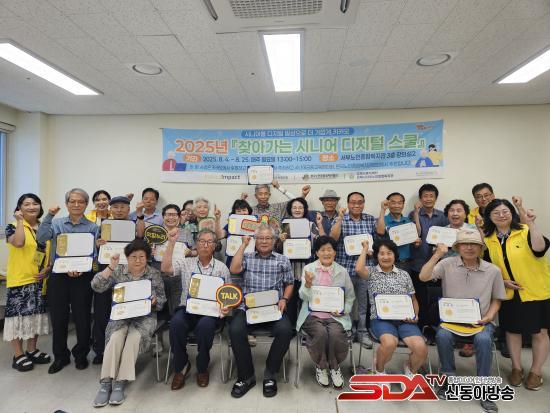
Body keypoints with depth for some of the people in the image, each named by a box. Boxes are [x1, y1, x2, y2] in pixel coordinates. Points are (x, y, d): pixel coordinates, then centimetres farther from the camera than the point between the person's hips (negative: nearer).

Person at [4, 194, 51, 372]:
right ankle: (18, 355, 14)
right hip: (19, 279, -5)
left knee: (36, 315, 13)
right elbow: (18, 243, -26)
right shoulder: (13, 226, -5)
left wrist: (48, 269, -2)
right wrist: (20, 221, -18)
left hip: (40, 280, 5)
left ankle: (32, 351, 27)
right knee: (19, 315, 0)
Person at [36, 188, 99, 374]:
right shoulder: (56, 223, 7)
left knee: (82, 317, 5)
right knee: (58, 318, 9)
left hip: (82, 277, -1)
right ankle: (60, 356, 26)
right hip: (58, 276, 2)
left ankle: (81, 355, 25)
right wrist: (49, 215, -13)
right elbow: (41, 238, -10)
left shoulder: (92, 227, 1)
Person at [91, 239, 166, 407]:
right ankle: (106, 383, -22)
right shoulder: (118, 271, 5)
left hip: (144, 316, -1)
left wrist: (154, 301, -16)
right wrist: (111, 266, -14)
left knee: (134, 337, -29)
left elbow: (162, 299, 7)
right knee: (115, 337, -28)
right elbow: (97, 286, -7)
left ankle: (120, 383, -22)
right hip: (121, 315, 1)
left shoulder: (154, 274, 2)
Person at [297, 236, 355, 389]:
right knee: (320, 333, -29)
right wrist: (308, 284, -24)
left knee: (336, 333, -29)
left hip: (335, 315, 1)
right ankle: (321, 366, 2)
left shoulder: (342, 271, 6)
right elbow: (304, 296, -3)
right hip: (313, 314, -1)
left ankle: (335, 367, 2)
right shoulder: (308, 268, 2)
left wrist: (344, 310, -5)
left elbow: (350, 297, 13)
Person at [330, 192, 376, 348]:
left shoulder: (371, 219, 9)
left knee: (364, 302, 9)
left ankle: (363, 332, 24)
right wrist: (340, 218, -17)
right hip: (345, 267, -2)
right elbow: (333, 238, -13)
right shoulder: (340, 219, 2)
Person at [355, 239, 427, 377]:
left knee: (421, 348, -23)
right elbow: (358, 269, -17)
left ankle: (411, 369, 14)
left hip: (404, 320, 3)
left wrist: (415, 316, -1)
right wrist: (365, 248, -1)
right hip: (380, 319, -3)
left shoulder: (404, 274, 17)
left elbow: (413, 300, 20)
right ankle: (379, 368, 2)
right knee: (389, 343, -34)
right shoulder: (371, 272, 7)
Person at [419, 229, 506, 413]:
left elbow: (496, 299, 13)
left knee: (483, 339, -31)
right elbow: (423, 277, -14)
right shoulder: (448, 264, -2)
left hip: (481, 321, 1)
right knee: (443, 335, -30)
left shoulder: (493, 270, 3)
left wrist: (489, 316, -5)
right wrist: (438, 254, -17)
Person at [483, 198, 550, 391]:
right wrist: (502, 281, -5)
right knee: (512, 330, 14)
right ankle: (516, 368, 32)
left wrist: (530, 223, -39)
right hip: (509, 294, 4)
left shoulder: (525, 231, -13)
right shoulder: (488, 239, -1)